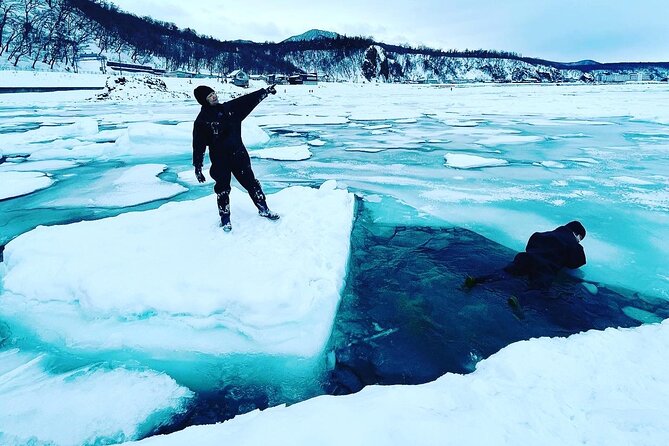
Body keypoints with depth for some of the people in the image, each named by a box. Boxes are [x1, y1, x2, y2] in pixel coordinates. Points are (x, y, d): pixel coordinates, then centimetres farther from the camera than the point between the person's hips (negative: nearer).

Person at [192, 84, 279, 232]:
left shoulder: (230, 107, 3)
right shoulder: (202, 121, -8)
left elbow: (248, 100, 9)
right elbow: (198, 145, -8)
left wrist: (265, 91, 11)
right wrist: (197, 167, -9)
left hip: (239, 155, 4)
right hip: (220, 160, -3)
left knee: (251, 182, 9)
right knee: (222, 189, 5)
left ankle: (263, 209, 23)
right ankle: (225, 218, 22)